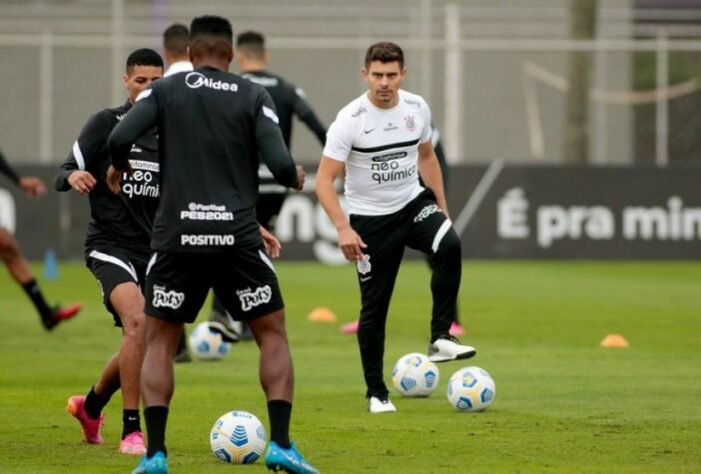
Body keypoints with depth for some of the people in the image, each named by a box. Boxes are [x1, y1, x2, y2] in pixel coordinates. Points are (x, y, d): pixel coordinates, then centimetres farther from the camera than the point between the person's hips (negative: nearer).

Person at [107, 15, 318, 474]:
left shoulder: (164, 90, 5)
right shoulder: (254, 96, 4)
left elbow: (120, 138, -8)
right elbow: (280, 165, -6)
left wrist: (119, 168, 14)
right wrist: (296, 178, 17)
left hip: (178, 237, 0)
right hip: (238, 238, 0)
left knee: (159, 341, 13)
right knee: (273, 333, 14)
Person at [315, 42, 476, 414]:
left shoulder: (417, 109, -2)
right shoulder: (350, 120, -16)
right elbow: (324, 180, -17)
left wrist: (442, 208, 14)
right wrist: (343, 229, -28)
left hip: (413, 203, 3)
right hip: (370, 219, -3)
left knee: (449, 246, -29)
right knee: (374, 307, 1)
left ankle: (440, 338, -22)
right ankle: (376, 393, 15)